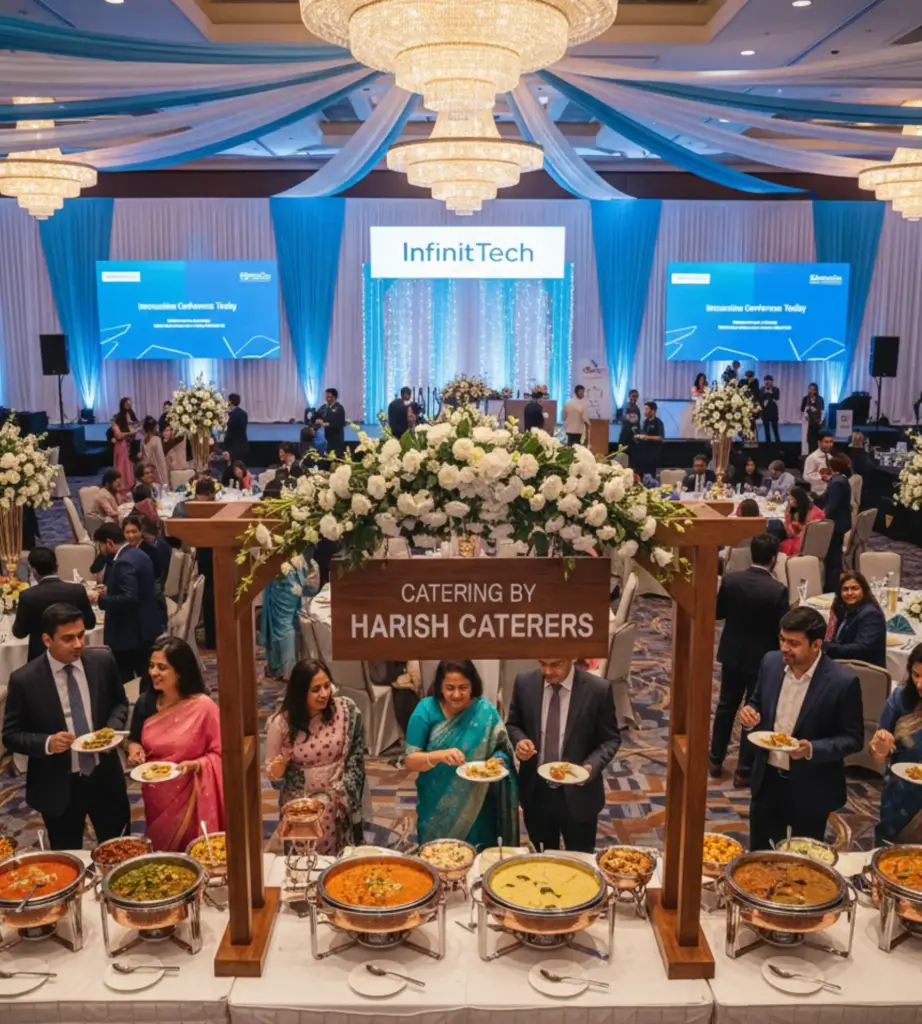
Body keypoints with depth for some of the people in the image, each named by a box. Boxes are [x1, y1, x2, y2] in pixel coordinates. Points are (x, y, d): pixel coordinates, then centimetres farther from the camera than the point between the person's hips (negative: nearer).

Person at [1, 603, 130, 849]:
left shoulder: (103, 660, -8)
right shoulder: (24, 680, -15)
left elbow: (120, 702, 8)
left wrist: (112, 728, -13)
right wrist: (47, 743, -25)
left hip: (104, 777, 2)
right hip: (58, 787, -2)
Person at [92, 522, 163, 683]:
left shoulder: (123, 563, -21)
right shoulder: (138, 555, 9)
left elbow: (129, 598, -29)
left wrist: (100, 600, -17)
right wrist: (110, 590, 12)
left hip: (130, 632, -10)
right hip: (146, 627, 10)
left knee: (123, 683, 1)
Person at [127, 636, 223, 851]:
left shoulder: (203, 706, -16)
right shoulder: (145, 703, -2)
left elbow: (219, 754, -10)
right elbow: (134, 739, 15)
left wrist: (195, 765, -26)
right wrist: (134, 747, -6)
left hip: (190, 800, -4)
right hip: (156, 799, 5)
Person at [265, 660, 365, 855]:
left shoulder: (346, 709, -12)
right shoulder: (281, 723, -14)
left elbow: (356, 753, 0)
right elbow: (271, 773, -3)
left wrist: (344, 790, -6)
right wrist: (276, 771, -24)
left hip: (338, 804, 1)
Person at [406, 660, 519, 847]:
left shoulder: (485, 711, -9)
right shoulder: (426, 709, -11)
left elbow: (502, 749, 1)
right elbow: (410, 761, -13)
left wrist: (498, 760, -22)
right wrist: (439, 755, -31)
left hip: (475, 808, 0)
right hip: (436, 808, 0)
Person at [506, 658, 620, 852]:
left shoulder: (598, 689, -16)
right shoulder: (524, 683, -8)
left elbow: (610, 739, -7)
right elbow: (512, 724, 7)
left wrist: (592, 766, -24)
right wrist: (520, 740, -16)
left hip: (577, 793, -2)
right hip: (535, 791, 2)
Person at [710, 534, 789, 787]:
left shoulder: (730, 580, -11)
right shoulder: (778, 590, -21)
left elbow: (718, 612, 2)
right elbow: (781, 630, -15)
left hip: (732, 652, 4)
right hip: (761, 658, -3)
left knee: (726, 706, 19)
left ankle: (716, 760, 28)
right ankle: (744, 771, 15)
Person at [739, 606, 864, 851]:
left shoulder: (842, 682, -20)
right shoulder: (771, 662, -6)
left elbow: (853, 739, -13)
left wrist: (812, 749, -29)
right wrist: (750, 713, -14)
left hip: (810, 789, -4)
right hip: (767, 780, 4)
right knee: (758, 856, 18)